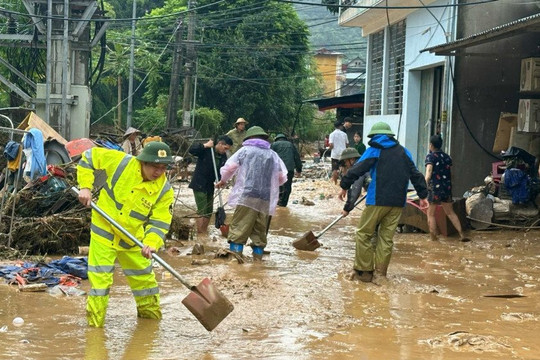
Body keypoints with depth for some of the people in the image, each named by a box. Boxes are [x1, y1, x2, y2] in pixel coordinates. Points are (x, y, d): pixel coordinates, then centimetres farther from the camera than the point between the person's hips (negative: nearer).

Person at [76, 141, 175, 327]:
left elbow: (160, 222, -15)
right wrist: (85, 186, -17)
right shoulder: (121, 162, -19)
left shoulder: (164, 191, -14)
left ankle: (150, 313, 41)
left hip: (132, 239, 3)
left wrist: (152, 242, -34)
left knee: (144, 278, 17)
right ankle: (95, 321, 11)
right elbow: (89, 157, -8)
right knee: (100, 279, -3)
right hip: (104, 231, -3)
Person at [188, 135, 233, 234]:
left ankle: (204, 232, 27)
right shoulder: (206, 150, -16)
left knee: (209, 211, 14)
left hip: (210, 185, 7)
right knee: (202, 211, -10)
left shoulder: (223, 156, 2)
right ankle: (200, 233, -5)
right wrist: (205, 145, -31)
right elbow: (192, 150, -29)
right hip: (199, 185, -7)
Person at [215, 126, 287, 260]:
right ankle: (258, 258, 12)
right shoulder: (273, 155, 16)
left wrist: (223, 180, 26)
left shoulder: (245, 150, 7)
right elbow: (283, 178, 20)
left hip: (246, 197, -3)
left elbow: (229, 168, 6)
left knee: (238, 229, -4)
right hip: (266, 201, 3)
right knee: (260, 232, 12)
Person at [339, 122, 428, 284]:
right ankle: (380, 274, 8)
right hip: (398, 202, 5)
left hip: (378, 200, -5)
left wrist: (344, 186, 5)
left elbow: (357, 169, -5)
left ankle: (364, 271, 5)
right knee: (386, 237, 9)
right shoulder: (404, 152, 15)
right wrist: (423, 195, 20)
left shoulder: (374, 150, 0)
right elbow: (415, 175, 16)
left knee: (364, 234, 5)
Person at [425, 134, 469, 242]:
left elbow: (429, 172, -20)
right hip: (447, 189, 6)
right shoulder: (447, 157, 12)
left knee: (431, 214, 5)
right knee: (450, 212, 16)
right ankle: (462, 234, 10)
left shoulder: (430, 156, -7)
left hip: (434, 189, -6)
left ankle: (433, 238, 3)